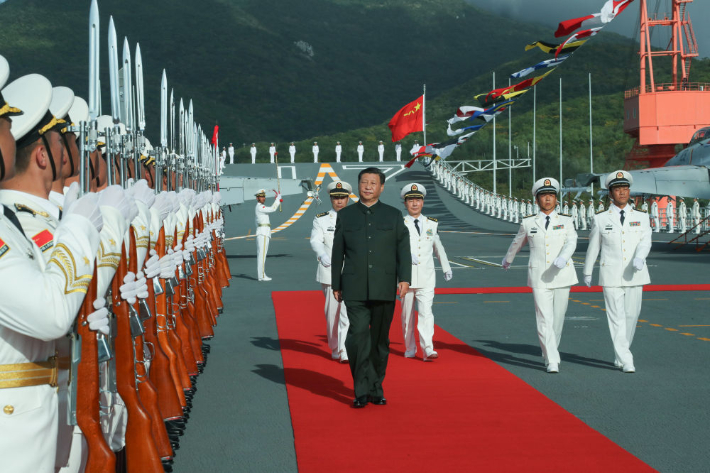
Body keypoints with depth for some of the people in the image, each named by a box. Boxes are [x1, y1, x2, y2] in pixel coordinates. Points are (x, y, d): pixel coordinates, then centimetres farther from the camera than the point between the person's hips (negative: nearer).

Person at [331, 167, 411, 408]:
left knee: (380, 339, 6)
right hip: (355, 289, -1)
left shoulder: (393, 215, 8)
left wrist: (404, 278, -10)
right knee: (358, 335, -13)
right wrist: (336, 285, 9)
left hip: (384, 289, 1)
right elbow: (337, 253, 11)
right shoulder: (345, 215, 9)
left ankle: (376, 388, 18)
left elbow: (403, 249, 3)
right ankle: (362, 390, -7)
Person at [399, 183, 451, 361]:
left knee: (426, 313, -10)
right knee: (407, 315, 8)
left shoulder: (432, 224, 10)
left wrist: (446, 268, 29)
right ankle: (410, 349, 22)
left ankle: (428, 349, -16)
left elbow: (438, 247, 22)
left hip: (427, 279, 1)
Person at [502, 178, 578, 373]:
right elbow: (517, 243, 23)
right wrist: (508, 259, 38)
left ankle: (550, 352, 31)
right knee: (544, 320, -10)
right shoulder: (528, 223, 6)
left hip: (562, 275, 1)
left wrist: (563, 258, -32)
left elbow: (571, 242, -12)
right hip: (539, 278, -1)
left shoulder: (566, 221, 5)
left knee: (558, 319, 10)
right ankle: (552, 361, -10)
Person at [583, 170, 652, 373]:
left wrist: (639, 258, -26)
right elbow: (593, 247, 11)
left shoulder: (641, 217, 7)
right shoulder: (600, 219, 4)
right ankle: (626, 361, -8)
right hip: (611, 276, -2)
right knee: (616, 318, -7)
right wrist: (587, 272, 16)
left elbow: (645, 241, -6)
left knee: (631, 315, 7)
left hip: (635, 275, 2)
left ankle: (619, 355, 24)